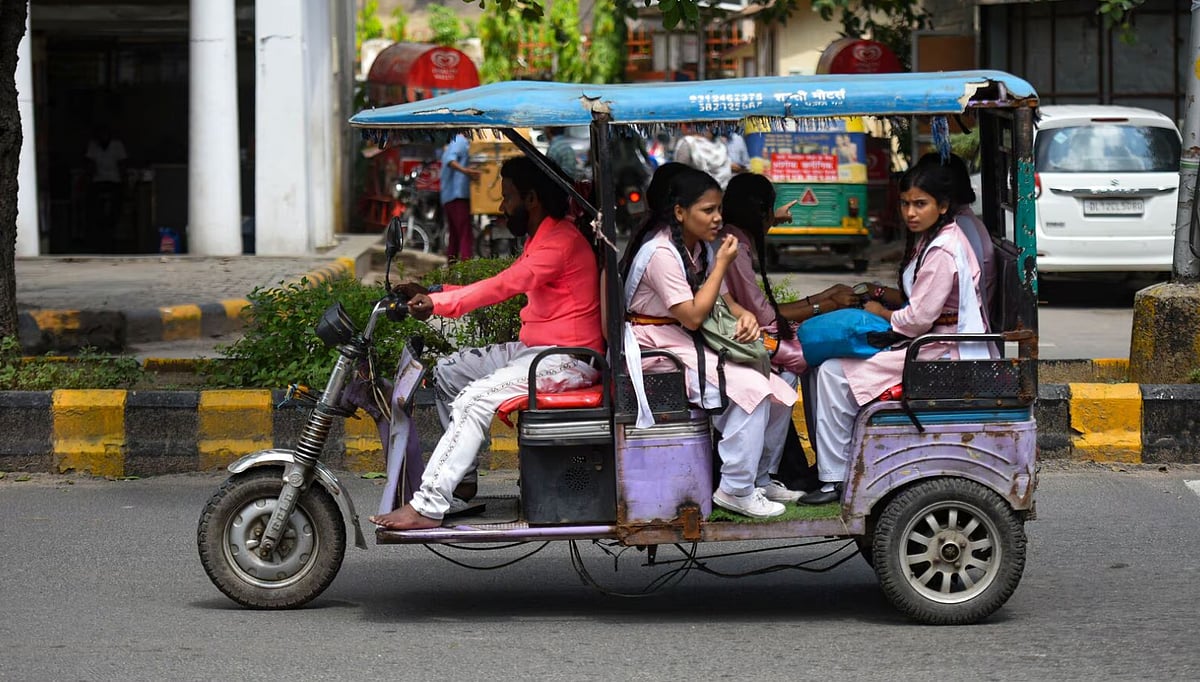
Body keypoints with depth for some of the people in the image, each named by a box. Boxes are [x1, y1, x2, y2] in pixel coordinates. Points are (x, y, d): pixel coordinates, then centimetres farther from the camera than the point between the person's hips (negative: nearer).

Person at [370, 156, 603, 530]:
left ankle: (429, 506, -27)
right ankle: (461, 479, 6)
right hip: (533, 348, 11)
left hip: (567, 359, -11)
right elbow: (506, 286, 18)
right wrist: (434, 294, 9)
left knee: (475, 399, -25)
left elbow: (505, 286, -27)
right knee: (447, 371, 9)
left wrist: (438, 303, -32)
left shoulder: (562, 241, -17)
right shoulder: (542, 240, 18)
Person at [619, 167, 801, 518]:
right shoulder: (661, 252, -20)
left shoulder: (699, 248, 10)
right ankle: (735, 490, -17)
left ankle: (760, 478, 13)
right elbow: (693, 316, -21)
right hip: (656, 350, -9)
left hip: (687, 344, 9)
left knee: (779, 393, -3)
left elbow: (722, 298, 17)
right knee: (751, 390, -25)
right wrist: (722, 263, -18)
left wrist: (744, 314, -7)